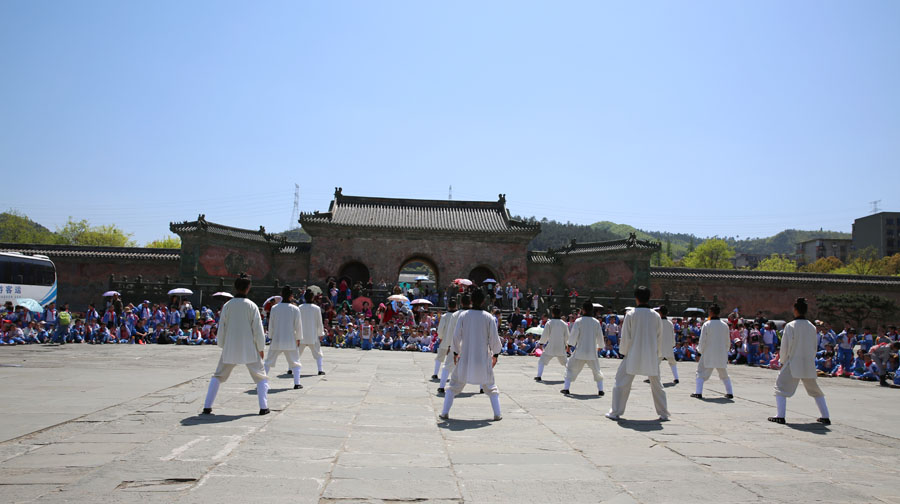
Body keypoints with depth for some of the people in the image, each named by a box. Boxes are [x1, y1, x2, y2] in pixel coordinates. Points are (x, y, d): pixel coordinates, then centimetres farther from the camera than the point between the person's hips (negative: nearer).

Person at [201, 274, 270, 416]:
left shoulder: (227, 306, -3)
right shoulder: (252, 306, -9)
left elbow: (221, 328, 2)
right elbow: (258, 330, -6)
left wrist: (222, 346, 16)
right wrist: (261, 348, 5)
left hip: (230, 349, 2)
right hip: (249, 349, -2)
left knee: (217, 376, 19)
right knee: (261, 377, 13)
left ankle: (207, 407, 14)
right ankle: (263, 407, 3)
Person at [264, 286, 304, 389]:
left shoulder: (274, 308, -2)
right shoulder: (295, 309, -7)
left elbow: (271, 324, 4)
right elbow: (297, 326, -2)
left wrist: (271, 337, 18)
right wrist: (298, 338, 11)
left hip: (276, 340, 1)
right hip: (290, 341, -1)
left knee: (268, 362, 14)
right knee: (295, 362, 11)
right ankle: (297, 383, 3)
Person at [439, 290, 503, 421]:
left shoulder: (463, 315, -6)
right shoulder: (489, 317, -7)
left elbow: (456, 335, -3)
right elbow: (494, 338, -3)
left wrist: (455, 352, 10)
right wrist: (495, 354, 11)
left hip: (465, 357, 0)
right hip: (483, 357, 0)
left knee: (454, 385, 14)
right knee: (490, 387, 17)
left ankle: (445, 413, 11)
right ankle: (497, 414, 12)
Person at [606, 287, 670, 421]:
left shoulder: (630, 315, -8)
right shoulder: (656, 316, 0)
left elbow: (626, 336, -5)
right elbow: (660, 337, 7)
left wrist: (623, 351, 8)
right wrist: (658, 354, 18)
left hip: (633, 355, -3)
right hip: (651, 356, 3)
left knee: (622, 383, 6)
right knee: (656, 384, 17)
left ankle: (615, 412, 5)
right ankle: (663, 413, 21)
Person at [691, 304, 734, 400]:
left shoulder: (706, 325, -11)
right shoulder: (724, 325, 0)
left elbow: (702, 340, -8)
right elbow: (728, 342, 8)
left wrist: (700, 351, 6)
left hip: (708, 354, -4)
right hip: (721, 354, 4)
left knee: (701, 373, 6)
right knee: (724, 374, 20)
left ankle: (698, 392, -2)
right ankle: (729, 392, 17)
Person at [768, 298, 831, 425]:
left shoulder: (790, 326, -11)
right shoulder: (812, 327, 2)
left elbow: (785, 346, -8)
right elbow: (815, 347, 11)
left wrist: (783, 361, 7)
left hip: (793, 363, -4)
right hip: (809, 365, 4)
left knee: (781, 388, 6)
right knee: (815, 390, 20)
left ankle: (780, 416, -2)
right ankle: (825, 417, 22)